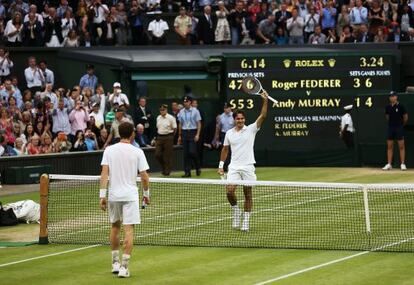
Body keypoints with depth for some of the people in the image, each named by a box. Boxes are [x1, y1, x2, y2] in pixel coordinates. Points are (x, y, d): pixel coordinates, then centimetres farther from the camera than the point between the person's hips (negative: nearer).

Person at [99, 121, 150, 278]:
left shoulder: (109, 150, 0)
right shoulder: (137, 152, -4)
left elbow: (104, 174, -5)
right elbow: (144, 177, -4)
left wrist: (102, 195, -4)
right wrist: (146, 194, 10)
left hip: (113, 195, 3)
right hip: (130, 195, -3)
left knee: (115, 227, 20)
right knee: (128, 230, -2)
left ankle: (115, 263, 27)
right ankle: (124, 266, -8)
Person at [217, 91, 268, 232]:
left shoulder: (251, 129, -1)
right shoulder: (229, 133, 7)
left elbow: (262, 116, -11)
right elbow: (225, 150, 15)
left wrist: (265, 100, -21)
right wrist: (221, 165, 10)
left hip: (248, 167, -2)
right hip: (234, 167, 2)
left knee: (248, 194, 3)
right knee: (230, 191, -13)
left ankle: (246, 221, 10)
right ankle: (235, 210, 14)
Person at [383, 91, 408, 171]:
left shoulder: (400, 106, -8)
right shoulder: (388, 107, 5)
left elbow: (406, 117, 0)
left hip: (399, 127, -5)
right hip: (391, 128, 5)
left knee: (401, 146, -4)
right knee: (389, 146, 4)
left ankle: (403, 164, -2)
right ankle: (389, 164, 8)